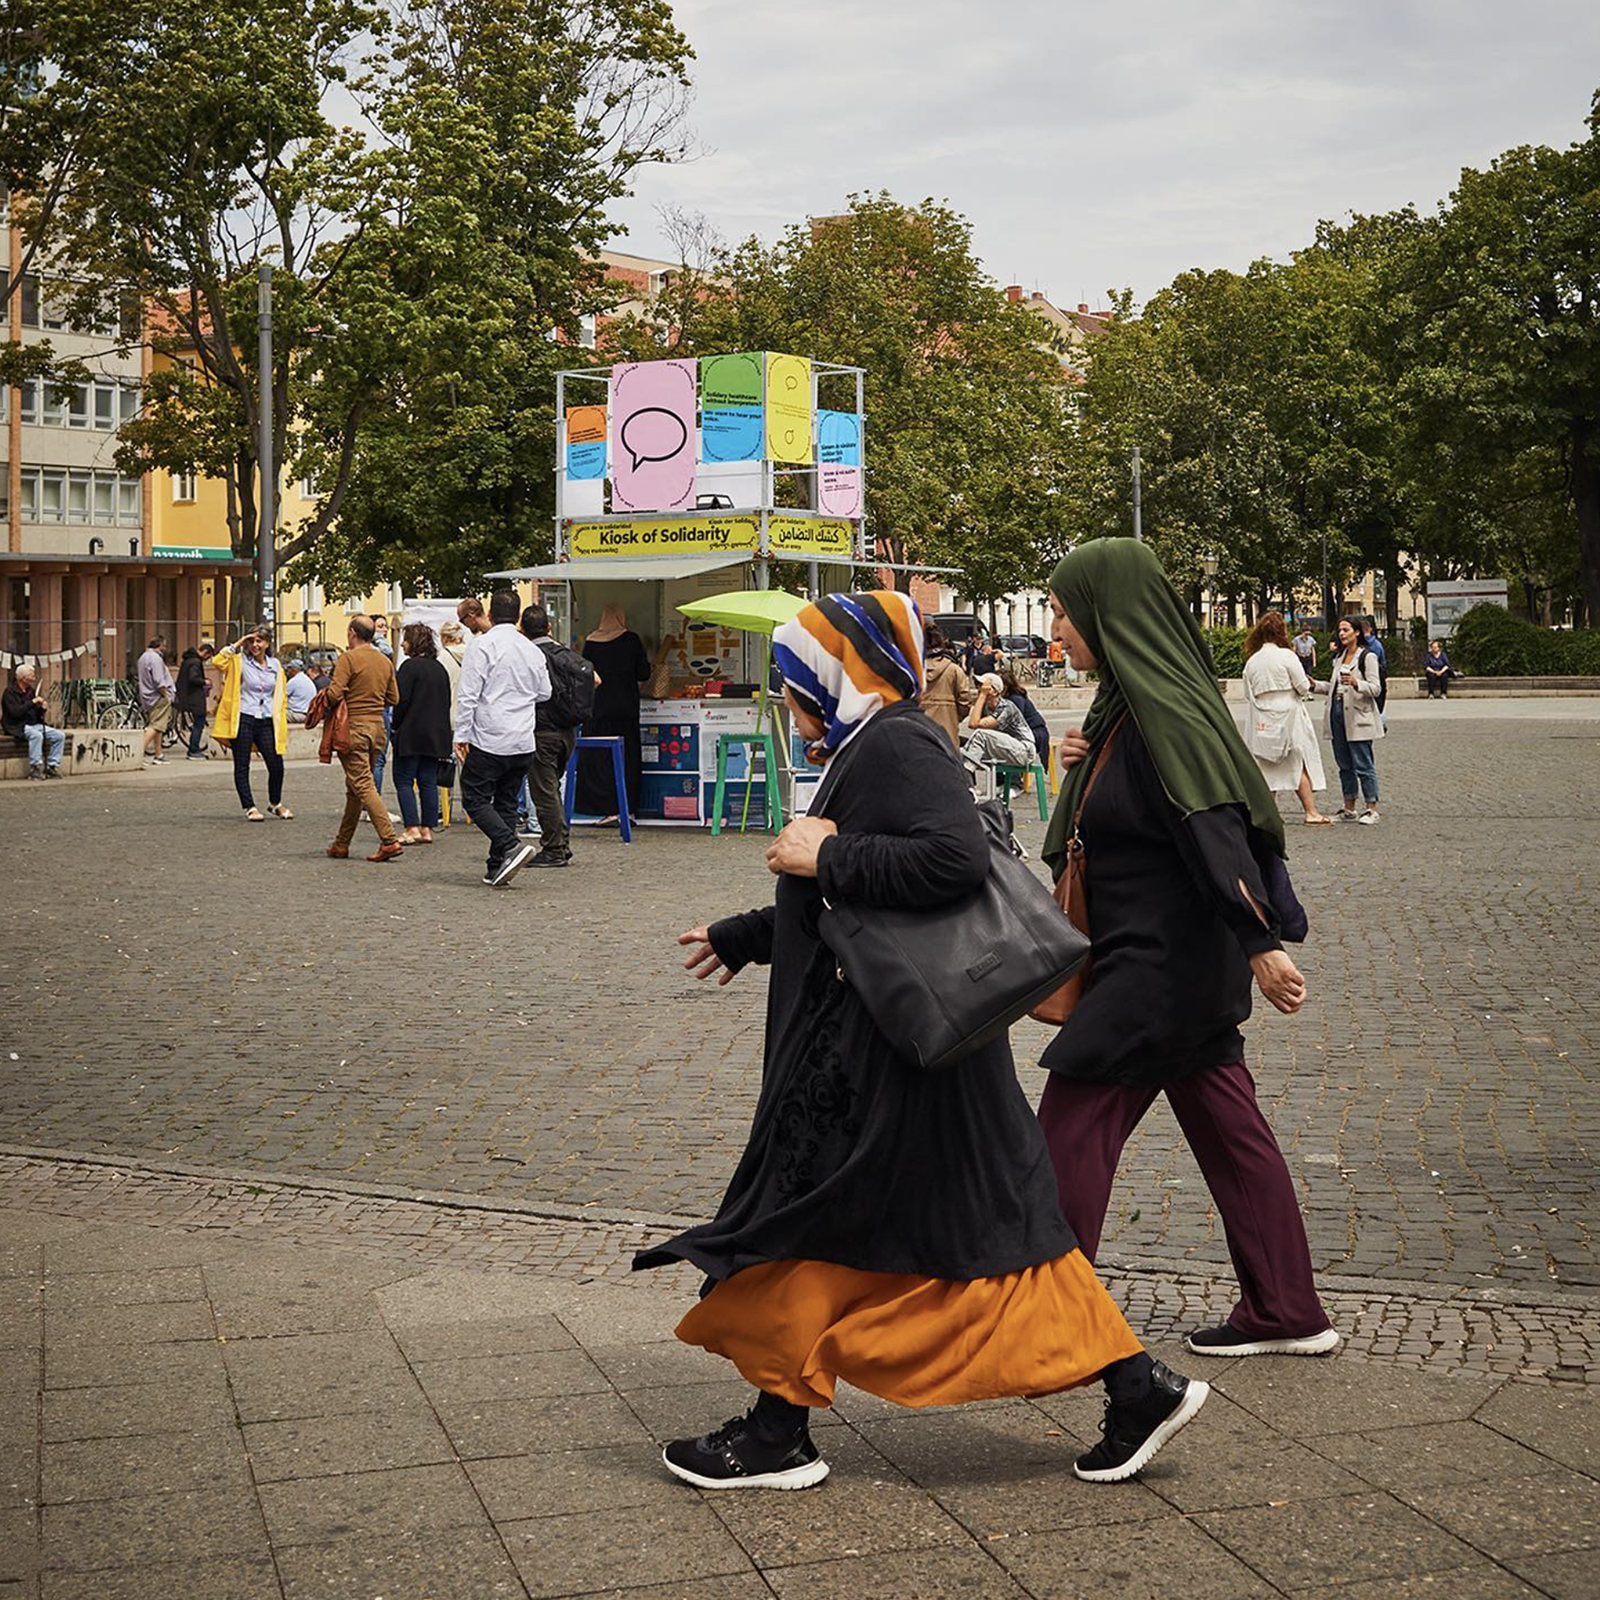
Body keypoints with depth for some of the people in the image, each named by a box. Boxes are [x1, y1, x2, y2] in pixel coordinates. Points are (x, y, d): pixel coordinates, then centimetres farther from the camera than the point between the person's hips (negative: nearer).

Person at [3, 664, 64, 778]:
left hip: (34, 725, 8)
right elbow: (15, 712, -23)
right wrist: (33, 702, -21)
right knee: (37, 735, -36)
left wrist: (42, 708, -5)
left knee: (59, 735, -9)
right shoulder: (10, 691, -9)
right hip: (18, 727, -8)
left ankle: (51, 766, -7)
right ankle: (35, 768, -31)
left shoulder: (31, 691, 14)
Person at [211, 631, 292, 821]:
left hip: (266, 722, 3)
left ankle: (275, 803, 24)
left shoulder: (275, 665, 12)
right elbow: (218, 662, -19)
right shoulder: (240, 662, 0)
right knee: (242, 767, 1)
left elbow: (282, 694, 19)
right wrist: (237, 645, -14)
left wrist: (281, 720, 11)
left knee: (276, 766, 2)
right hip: (243, 720, -3)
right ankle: (250, 807, 9)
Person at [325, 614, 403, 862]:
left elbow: (334, 693, -17)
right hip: (377, 725, 7)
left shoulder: (348, 659, -10)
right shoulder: (386, 662, 9)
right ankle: (341, 845, 20)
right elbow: (393, 698, 10)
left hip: (353, 727, -7)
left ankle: (389, 840, -19)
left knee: (363, 786, -8)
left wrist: (324, 706, 3)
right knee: (354, 788, 14)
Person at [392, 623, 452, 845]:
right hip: (436, 735, 7)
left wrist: (396, 727, -3)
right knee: (428, 782, 8)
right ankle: (427, 829, 7)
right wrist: (440, 729, 17)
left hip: (411, 734, -7)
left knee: (404, 780, -1)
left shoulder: (410, 666, -12)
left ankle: (412, 828, -9)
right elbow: (447, 701, 15)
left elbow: (401, 701, -15)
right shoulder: (440, 668, 12)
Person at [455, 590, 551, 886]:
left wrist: (461, 735, -9)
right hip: (523, 742, 6)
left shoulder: (482, 645, -9)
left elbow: (469, 694, -13)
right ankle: (497, 868, 9)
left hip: (489, 741, -6)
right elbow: (544, 693, 18)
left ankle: (511, 847, -17)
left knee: (475, 799, 1)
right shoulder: (533, 650, 8)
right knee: (507, 803, 11)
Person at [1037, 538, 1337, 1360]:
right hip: (1179, 963, 10)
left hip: (1157, 966, -10)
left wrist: (1261, 944, -31)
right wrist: (1088, 763, 1)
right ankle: (1287, 1314, 21)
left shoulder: (1160, 708, -19)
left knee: (1070, 1131, -2)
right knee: (1228, 1128, 13)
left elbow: (1212, 827, -26)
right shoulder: (1123, 703, 10)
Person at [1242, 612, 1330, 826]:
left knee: (1266, 767, 9)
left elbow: (1248, 696, 8)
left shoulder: (1251, 662, 3)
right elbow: (1304, 687, -9)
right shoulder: (1286, 656, -10)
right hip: (1289, 717, -4)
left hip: (1262, 721, 4)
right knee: (1301, 764, 4)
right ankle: (1311, 811, 3)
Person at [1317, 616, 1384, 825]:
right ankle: (1349, 808, 16)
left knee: (1363, 765, -7)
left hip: (1358, 717, -7)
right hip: (1337, 714, 7)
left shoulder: (1367, 657, -4)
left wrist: (1356, 683, -28)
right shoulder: (1338, 657, 18)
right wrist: (1316, 685, 11)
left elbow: (1376, 689, -12)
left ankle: (1372, 809, -3)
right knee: (1344, 765, 10)